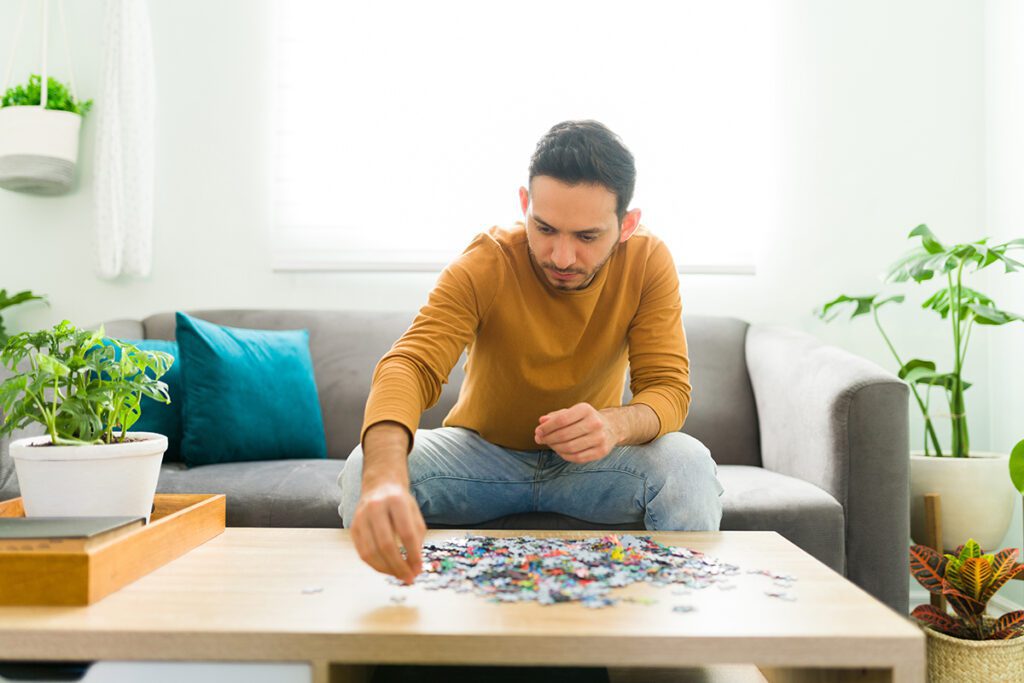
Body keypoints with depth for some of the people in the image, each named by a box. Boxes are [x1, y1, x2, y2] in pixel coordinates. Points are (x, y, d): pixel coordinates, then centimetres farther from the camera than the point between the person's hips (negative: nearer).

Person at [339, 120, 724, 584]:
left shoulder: (648, 263, -15)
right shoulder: (484, 266, -22)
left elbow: (668, 388, -17)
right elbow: (411, 365, -35)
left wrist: (615, 424, -43)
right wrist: (384, 479, -56)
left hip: (589, 460, 1)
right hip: (483, 451, 0)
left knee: (688, 464, -29)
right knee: (365, 468, -27)